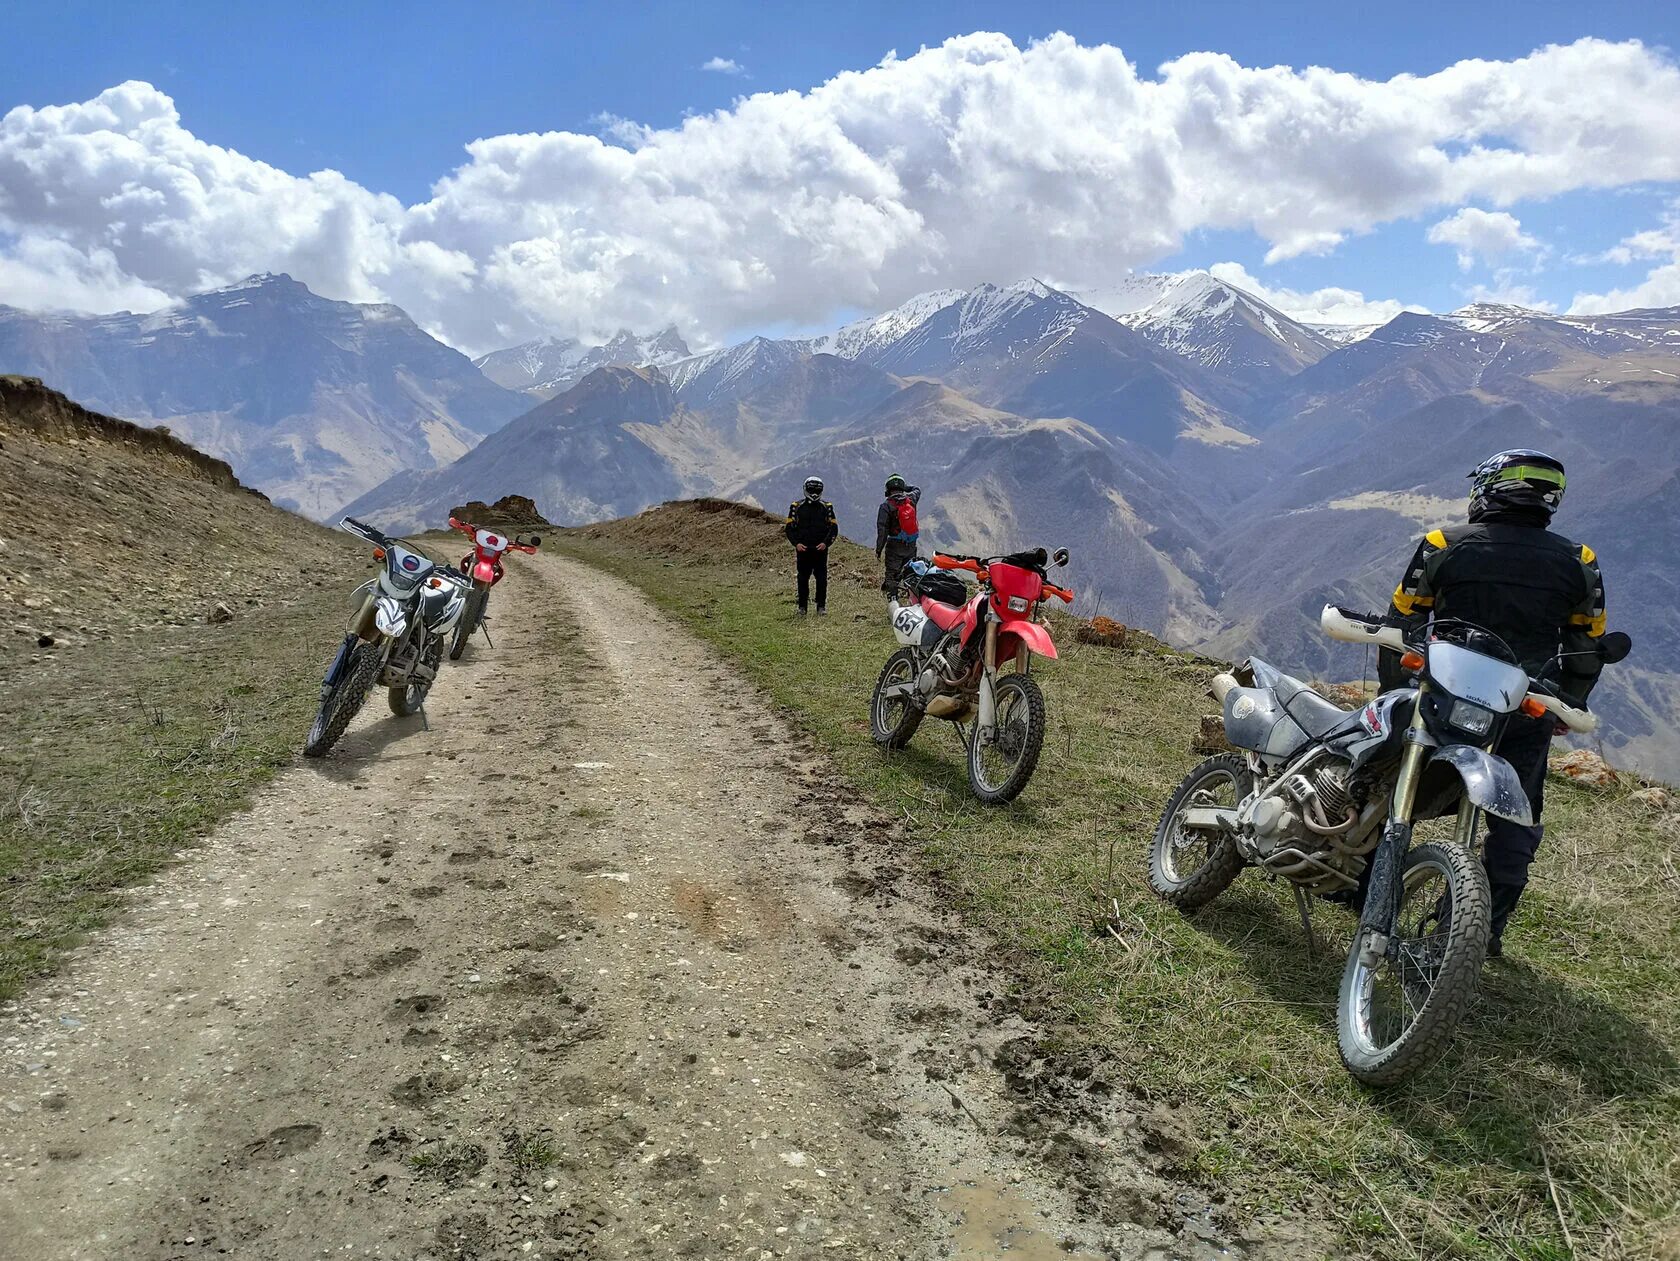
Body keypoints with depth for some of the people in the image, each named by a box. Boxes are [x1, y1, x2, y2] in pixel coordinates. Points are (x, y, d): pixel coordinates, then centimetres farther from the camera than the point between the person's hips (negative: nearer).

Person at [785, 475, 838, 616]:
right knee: (803, 579, 2)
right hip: (802, 549, 0)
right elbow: (790, 528, 7)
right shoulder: (796, 506, 5)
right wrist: (796, 543, -8)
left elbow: (834, 528, 6)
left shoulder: (827, 507, 6)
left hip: (820, 549, 0)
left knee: (822, 578, 0)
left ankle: (821, 605, 8)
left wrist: (825, 543, -9)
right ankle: (802, 607, 8)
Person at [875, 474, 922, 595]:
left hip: (895, 545, -4)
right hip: (911, 545, 4)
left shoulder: (886, 505, -13)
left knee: (891, 575, 2)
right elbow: (917, 489, 26)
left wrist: (878, 550, -8)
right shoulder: (911, 499, -1)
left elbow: (882, 530, -13)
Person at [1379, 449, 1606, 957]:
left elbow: (1400, 625, -2)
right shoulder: (1578, 563, 2)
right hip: (1527, 720, 2)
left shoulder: (1443, 546, -5)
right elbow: (1588, 651, 8)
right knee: (1515, 821, 16)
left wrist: (1393, 694, 10)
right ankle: (1490, 927, 19)